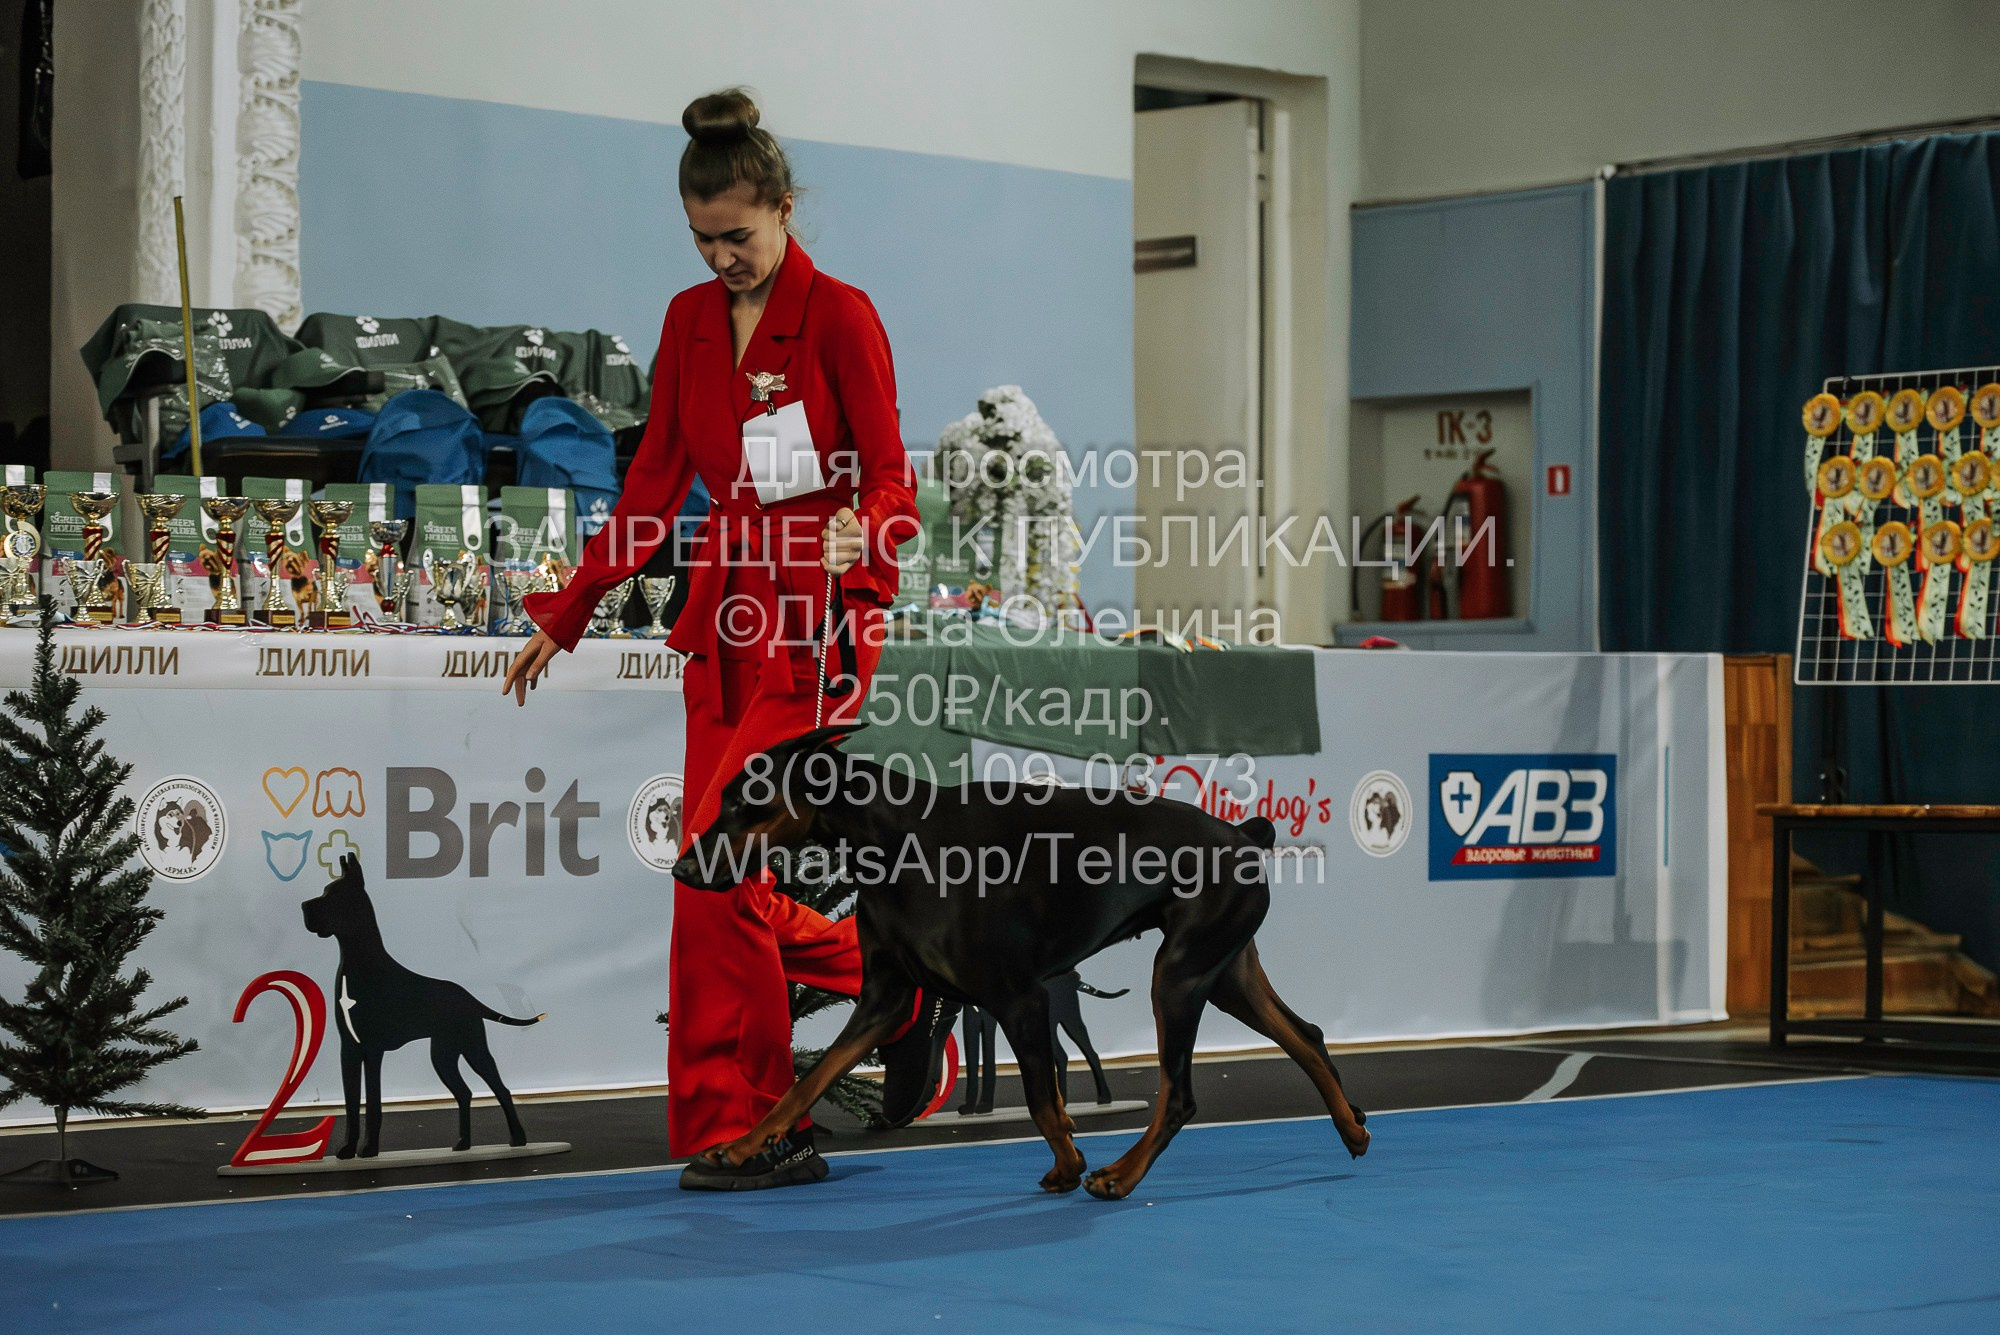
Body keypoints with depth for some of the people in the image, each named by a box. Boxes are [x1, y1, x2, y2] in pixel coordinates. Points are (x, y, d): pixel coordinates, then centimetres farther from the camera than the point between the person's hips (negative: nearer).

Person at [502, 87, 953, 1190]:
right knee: (729, 881, 2)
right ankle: (907, 995, 22)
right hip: (727, 621, 7)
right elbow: (653, 485, 15)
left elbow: (889, 482, -9)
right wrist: (564, 613, 13)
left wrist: (854, 533, -32)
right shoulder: (689, 323, 12)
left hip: (818, 624, -7)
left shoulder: (838, 316, -7)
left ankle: (745, 1130, -2)